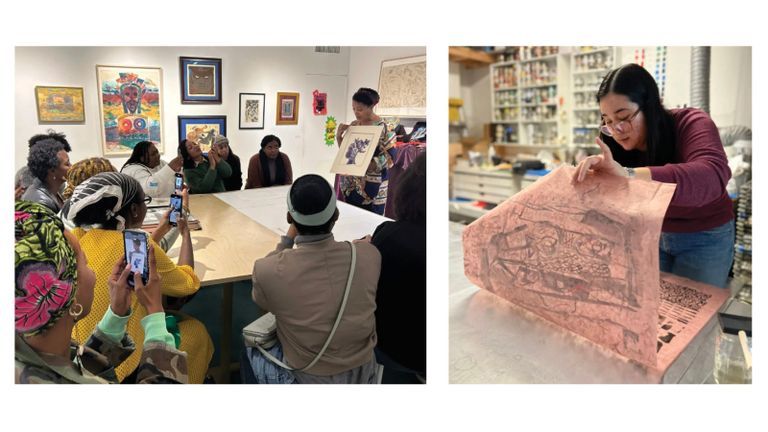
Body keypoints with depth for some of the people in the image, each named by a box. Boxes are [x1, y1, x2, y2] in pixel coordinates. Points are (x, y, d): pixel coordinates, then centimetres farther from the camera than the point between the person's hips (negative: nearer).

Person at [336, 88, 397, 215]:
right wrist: (339, 136, -4)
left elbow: (390, 154, -15)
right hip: (350, 183, 6)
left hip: (371, 184, -5)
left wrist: (373, 164, -27)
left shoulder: (381, 127, -11)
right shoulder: (353, 125, 7)